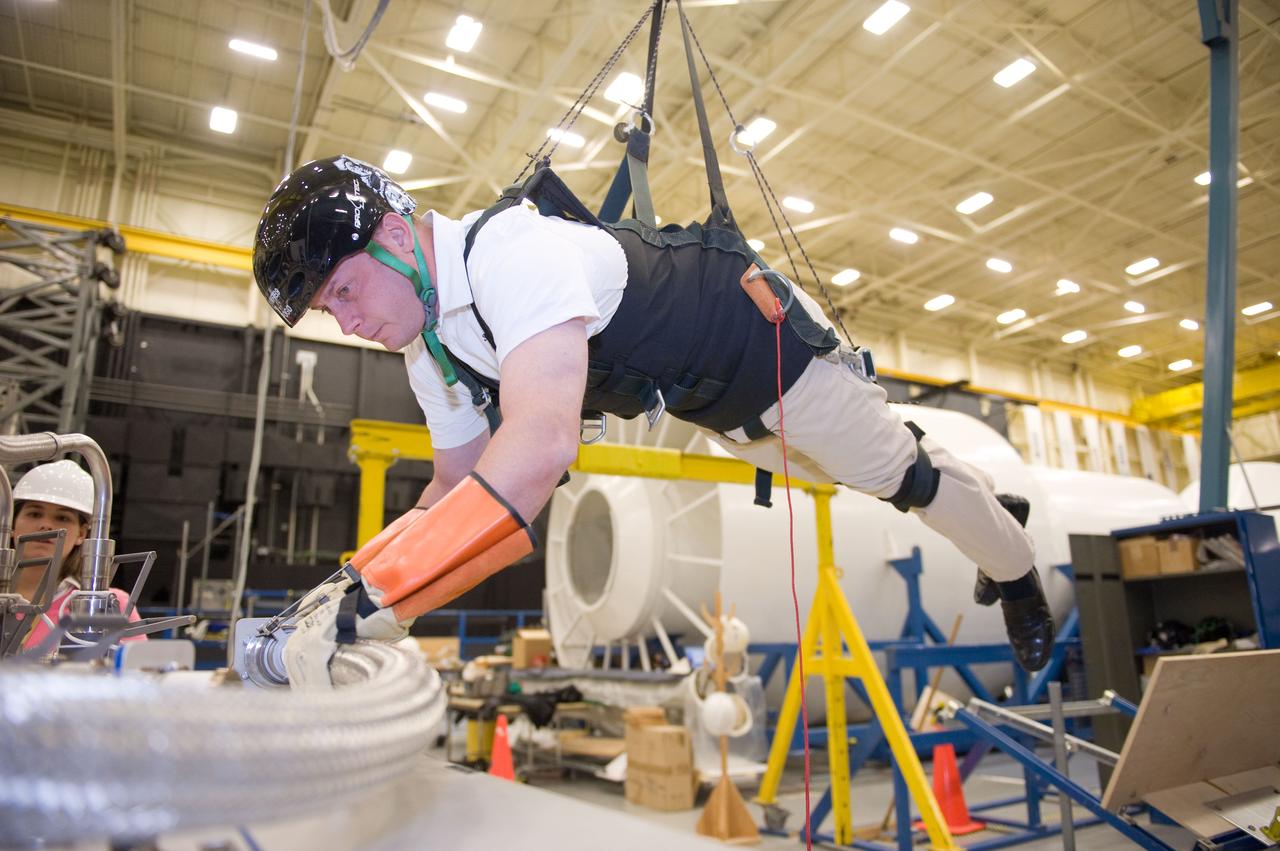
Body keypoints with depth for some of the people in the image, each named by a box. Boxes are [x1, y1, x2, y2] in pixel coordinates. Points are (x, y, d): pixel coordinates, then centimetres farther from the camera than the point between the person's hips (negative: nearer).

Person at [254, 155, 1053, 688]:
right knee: (846, 470, 27)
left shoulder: (510, 249, -38)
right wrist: (351, 583, -16)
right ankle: (992, 510, 55)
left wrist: (370, 606, -53)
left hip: (768, 338, -8)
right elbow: (459, 488, -3)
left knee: (895, 470, 11)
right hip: (709, 402, 8)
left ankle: (1017, 567, 43)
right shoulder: (428, 349, -9)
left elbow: (539, 448, -53)